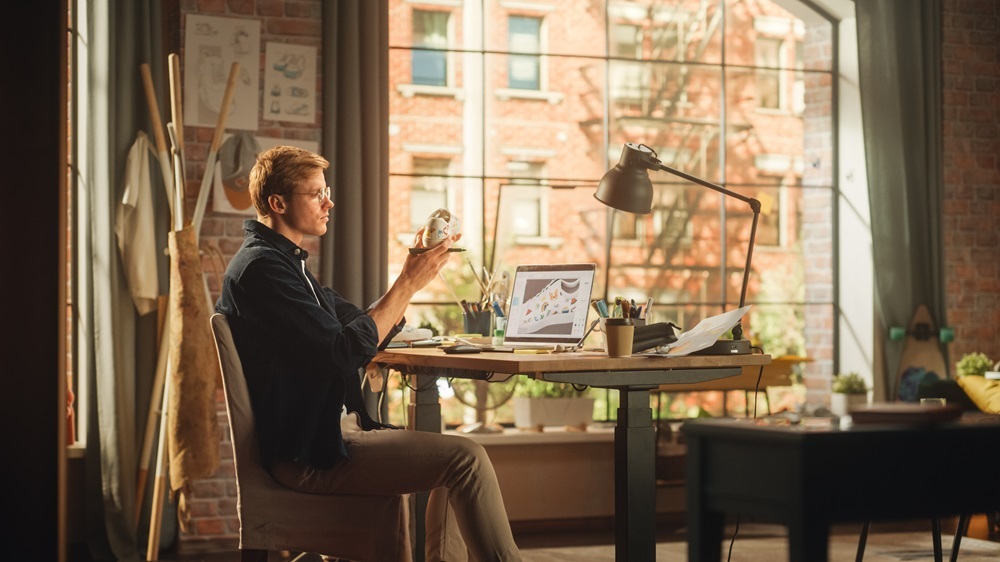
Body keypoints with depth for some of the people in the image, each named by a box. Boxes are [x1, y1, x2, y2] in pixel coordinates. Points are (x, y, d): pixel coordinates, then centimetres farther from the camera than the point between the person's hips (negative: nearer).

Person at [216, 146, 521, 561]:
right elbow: (344, 352, -22)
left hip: (327, 431, 11)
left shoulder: (285, 262, 18)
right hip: (308, 454, -11)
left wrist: (411, 273, 2)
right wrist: (409, 284, -16)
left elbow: (369, 330, 17)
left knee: (453, 459, 21)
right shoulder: (260, 267, -15)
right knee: (465, 458, -17)